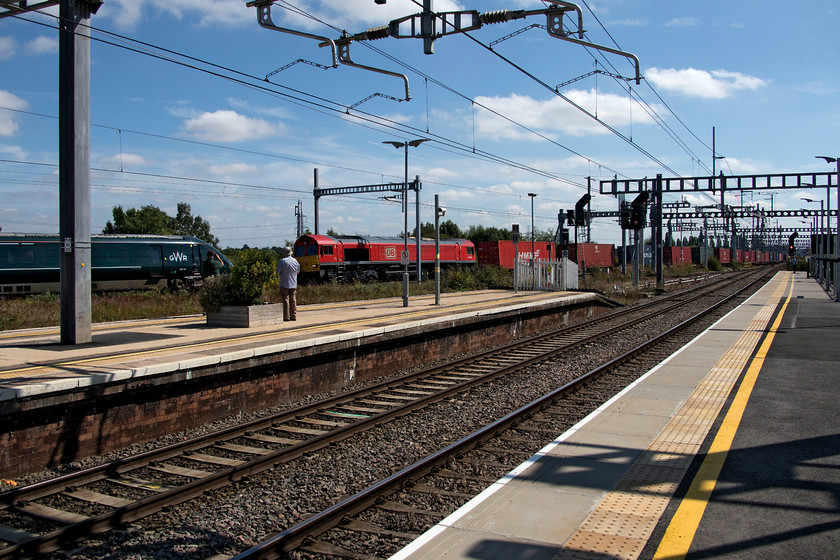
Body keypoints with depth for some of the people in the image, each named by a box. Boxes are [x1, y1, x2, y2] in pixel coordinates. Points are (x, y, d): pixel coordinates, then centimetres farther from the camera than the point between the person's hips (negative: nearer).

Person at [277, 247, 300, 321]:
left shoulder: (282, 261, -12)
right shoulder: (295, 261, 3)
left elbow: (277, 272, -10)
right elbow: (298, 271, 16)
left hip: (284, 284, -4)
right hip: (293, 284, 4)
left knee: (285, 299, -1)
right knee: (292, 300, 10)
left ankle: (286, 317, -2)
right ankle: (293, 316, 10)